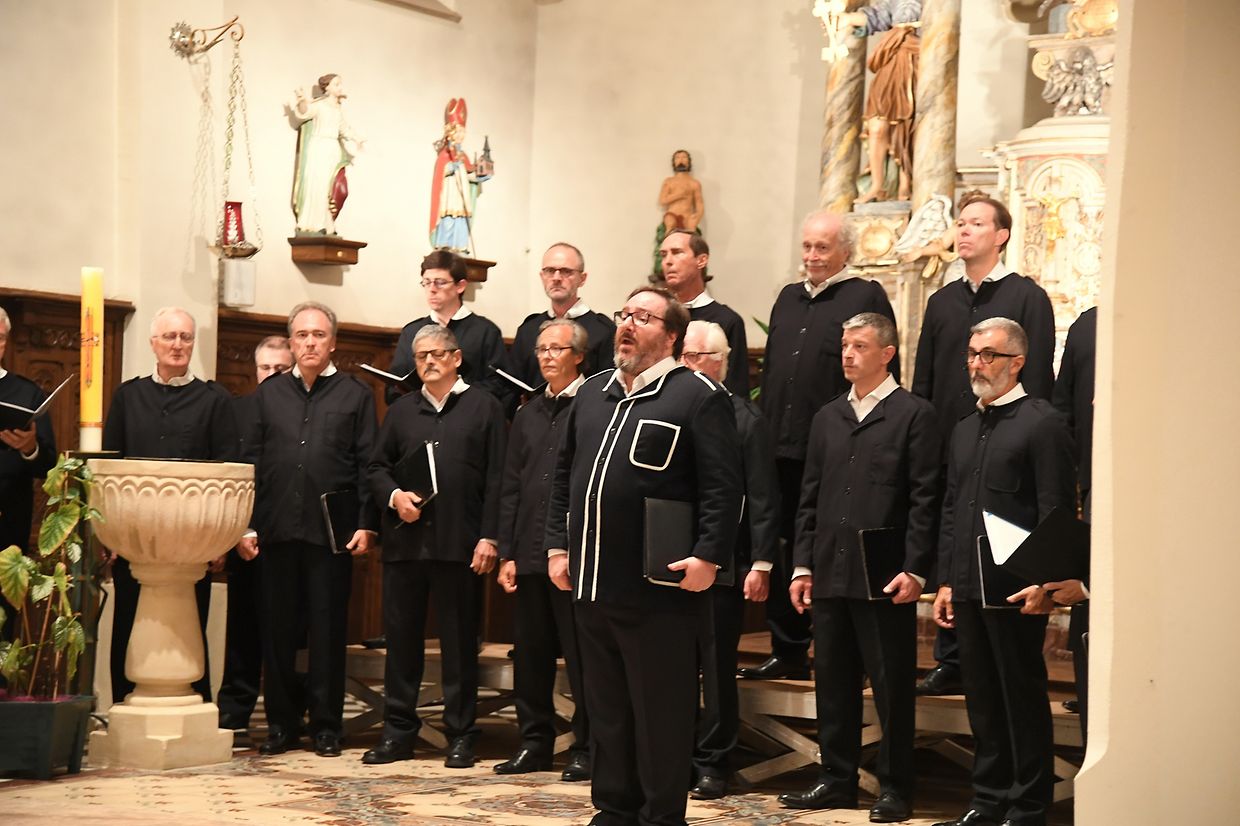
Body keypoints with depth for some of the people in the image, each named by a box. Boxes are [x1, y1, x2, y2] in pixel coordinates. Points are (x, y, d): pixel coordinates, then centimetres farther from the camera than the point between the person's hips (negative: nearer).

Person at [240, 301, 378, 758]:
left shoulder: (356, 394, 6)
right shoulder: (269, 392, 13)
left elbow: (367, 464, 2)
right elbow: (252, 461, 10)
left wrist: (366, 525, -6)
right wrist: (247, 525, 3)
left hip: (332, 531, -2)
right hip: (277, 529, 2)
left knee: (328, 630, 2)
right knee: (278, 630, 6)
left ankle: (326, 725, 9)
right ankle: (281, 724, 15)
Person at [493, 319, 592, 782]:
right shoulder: (528, 414, 15)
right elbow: (510, 487, 15)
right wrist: (507, 552, 9)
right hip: (530, 553, 6)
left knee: (580, 655, 0)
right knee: (531, 654, 11)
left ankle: (586, 748, 9)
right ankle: (535, 742, 21)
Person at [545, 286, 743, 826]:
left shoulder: (697, 396, -6)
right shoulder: (592, 393, 15)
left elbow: (723, 488, -12)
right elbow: (564, 476, 20)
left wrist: (708, 558, -18)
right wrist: (558, 546, 13)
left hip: (657, 587, -7)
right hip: (592, 583, 7)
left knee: (660, 711, 2)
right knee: (605, 707, 14)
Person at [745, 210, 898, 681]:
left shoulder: (867, 297, -2)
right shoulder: (788, 298, 18)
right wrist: (763, 432, 14)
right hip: (782, 447, 6)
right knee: (785, 551, 10)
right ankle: (788, 651, 19)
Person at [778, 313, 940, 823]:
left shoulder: (914, 415, -3)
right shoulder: (828, 418, 15)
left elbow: (925, 499, -7)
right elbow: (810, 497, 16)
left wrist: (915, 570, -13)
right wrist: (803, 564, 9)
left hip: (885, 575, -6)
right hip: (830, 572, 6)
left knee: (891, 686, 1)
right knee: (833, 682, 11)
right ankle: (837, 779, 21)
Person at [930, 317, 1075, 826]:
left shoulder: (1042, 423, -6)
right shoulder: (964, 429, 17)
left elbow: (1057, 511, -11)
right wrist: (945, 580, 14)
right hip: (968, 587, 7)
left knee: (1023, 697, 0)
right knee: (982, 698, 13)